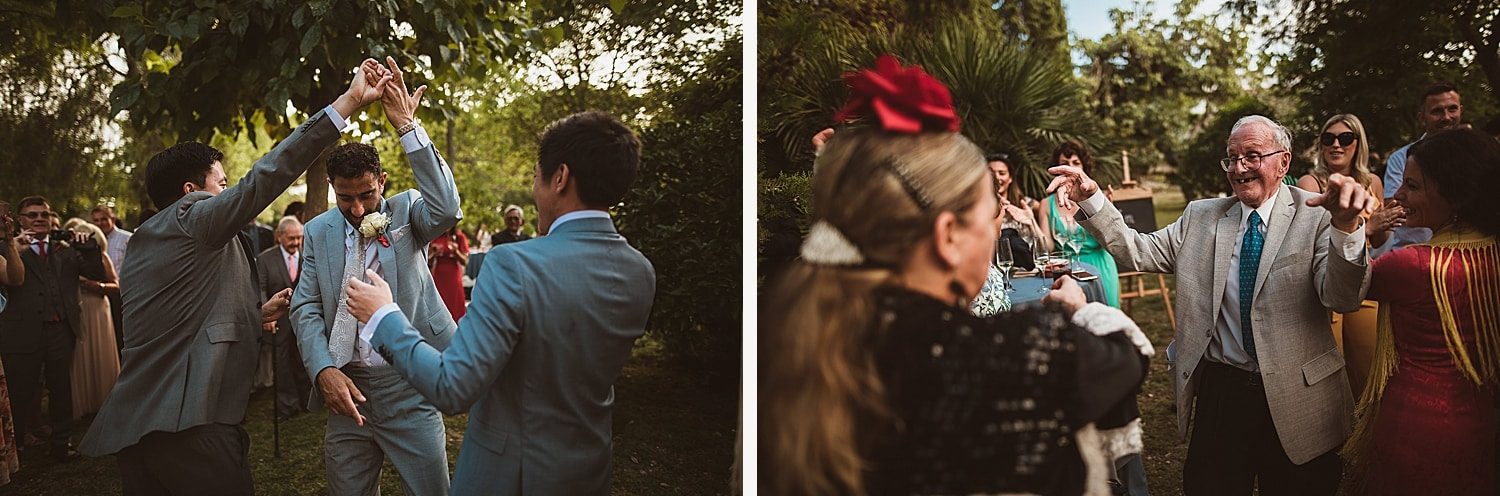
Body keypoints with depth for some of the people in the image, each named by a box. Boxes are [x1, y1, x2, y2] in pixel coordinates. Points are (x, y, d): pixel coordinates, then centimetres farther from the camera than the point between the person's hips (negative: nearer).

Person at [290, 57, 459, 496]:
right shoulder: (318, 231, 7)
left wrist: (407, 127, -26)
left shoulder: (406, 211, 0)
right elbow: (305, 308, 4)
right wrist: (324, 369, -14)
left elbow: (446, 211, -22)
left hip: (409, 388, -3)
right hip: (347, 388, 3)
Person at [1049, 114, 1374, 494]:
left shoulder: (1316, 216, -6)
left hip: (1295, 399, -2)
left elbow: (1342, 299, -19)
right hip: (1219, 392, 3)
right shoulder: (1200, 217, 7)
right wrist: (1091, 199, -11)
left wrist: (1346, 226, -37)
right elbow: (1137, 252, 2)